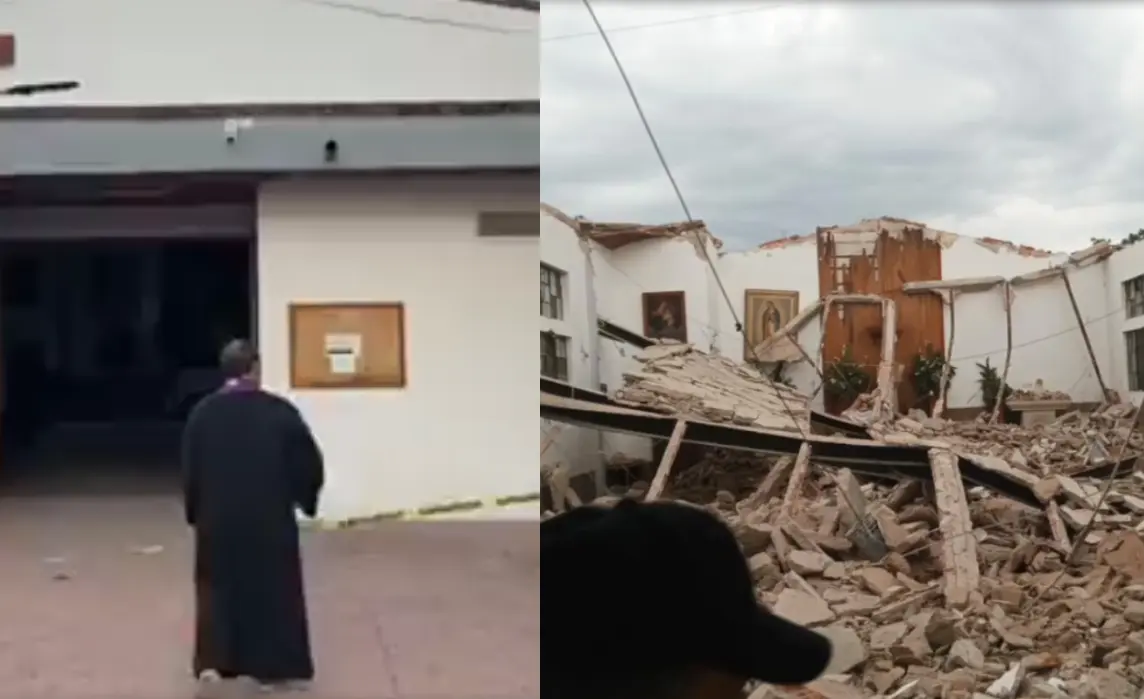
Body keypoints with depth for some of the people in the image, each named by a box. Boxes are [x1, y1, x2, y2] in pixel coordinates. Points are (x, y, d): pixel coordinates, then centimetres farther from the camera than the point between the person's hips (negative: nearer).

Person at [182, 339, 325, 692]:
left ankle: (212, 661, 11)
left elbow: (189, 469, 2)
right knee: (274, 587, 9)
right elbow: (309, 463, -6)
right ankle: (274, 666, 13)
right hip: (270, 517, -2)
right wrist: (303, 497, 11)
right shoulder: (279, 411, -9)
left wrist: (195, 512, 14)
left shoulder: (202, 413, -3)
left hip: (217, 518, 2)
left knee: (218, 585, 16)